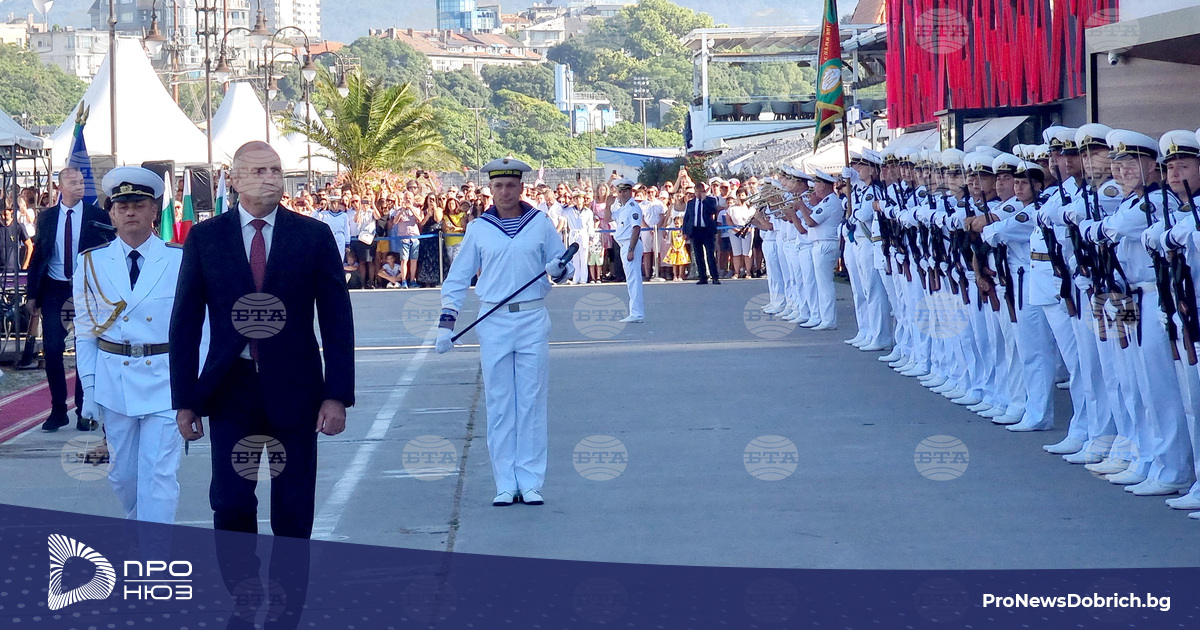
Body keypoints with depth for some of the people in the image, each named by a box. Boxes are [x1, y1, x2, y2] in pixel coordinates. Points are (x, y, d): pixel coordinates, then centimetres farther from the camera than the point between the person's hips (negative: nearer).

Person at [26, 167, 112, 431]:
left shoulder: (97, 216, -3)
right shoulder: (46, 217, 4)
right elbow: (37, 255, 8)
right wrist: (33, 293, 3)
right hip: (53, 290, 2)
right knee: (52, 350, -1)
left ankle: (84, 411, 12)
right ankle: (58, 410, 10)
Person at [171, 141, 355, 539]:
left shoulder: (314, 236, 1)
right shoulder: (204, 238, 2)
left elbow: (337, 321, 1)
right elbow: (185, 323, 5)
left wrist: (338, 396, -6)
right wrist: (185, 400, 1)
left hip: (295, 390, 0)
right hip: (231, 390, 0)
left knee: (294, 514, 5)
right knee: (231, 506, -4)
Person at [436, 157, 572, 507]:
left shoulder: (541, 223, 5)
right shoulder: (479, 228, 5)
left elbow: (564, 265, 13)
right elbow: (457, 278, 9)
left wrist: (559, 269, -11)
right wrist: (446, 323, 2)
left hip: (533, 320, 0)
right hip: (493, 322, 0)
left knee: (532, 402, 0)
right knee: (498, 403, 1)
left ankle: (531, 482, 4)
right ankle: (505, 484, 5)